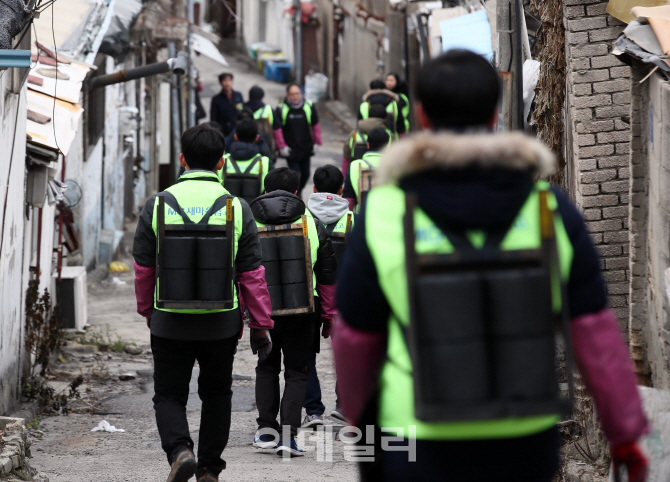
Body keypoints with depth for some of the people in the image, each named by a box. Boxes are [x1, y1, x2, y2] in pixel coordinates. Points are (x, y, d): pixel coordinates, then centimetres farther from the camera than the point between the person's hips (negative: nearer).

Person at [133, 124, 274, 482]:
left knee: (169, 394, 10)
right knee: (216, 393, 18)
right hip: (221, 324, 1)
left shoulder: (158, 205, -4)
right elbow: (252, 274, -2)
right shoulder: (237, 208, -4)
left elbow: (143, 269, 2)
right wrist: (261, 326, 6)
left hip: (170, 322, -1)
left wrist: (147, 312, 18)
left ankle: (179, 450, -16)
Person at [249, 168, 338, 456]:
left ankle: (266, 429, 11)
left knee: (266, 369, 17)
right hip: (301, 310, -1)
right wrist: (329, 314, 13)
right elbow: (328, 275, 6)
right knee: (297, 372, 6)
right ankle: (288, 435, -4)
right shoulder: (312, 224, 2)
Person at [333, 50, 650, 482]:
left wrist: (355, 408, 17)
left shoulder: (383, 215, -15)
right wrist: (627, 435, 6)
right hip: (524, 441, 2)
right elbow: (596, 333, -6)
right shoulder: (550, 209, -9)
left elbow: (356, 337, -3)